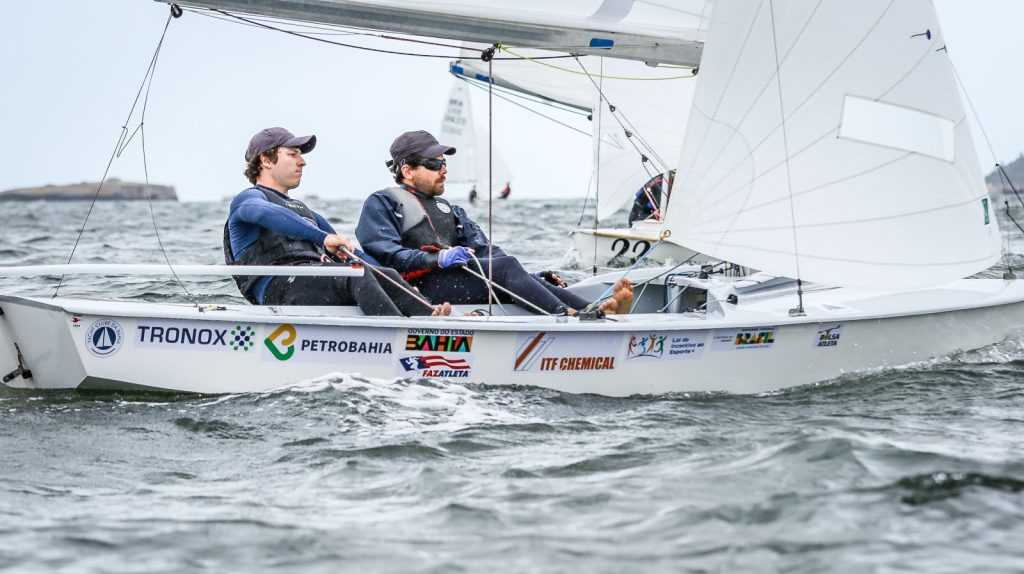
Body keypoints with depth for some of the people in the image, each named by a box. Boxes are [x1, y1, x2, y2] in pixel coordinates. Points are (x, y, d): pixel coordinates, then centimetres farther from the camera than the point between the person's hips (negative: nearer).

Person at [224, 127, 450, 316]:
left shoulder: (304, 212, 38)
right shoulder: (248, 199, 10)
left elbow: (348, 251, 33)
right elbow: (267, 214, -17)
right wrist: (323, 237, -30)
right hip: (279, 288, -8)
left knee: (387, 275, -17)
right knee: (356, 273, -32)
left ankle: (430, 318, -44)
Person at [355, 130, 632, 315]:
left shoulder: (448, 209, 33)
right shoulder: (382, 203, 10)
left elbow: (484, 249, 21)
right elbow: (381, 252, -8)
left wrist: (535, 278, 5)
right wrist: (436, 260, -21)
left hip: (460, 276, 7)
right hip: (422, 284, -7)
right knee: (505, 266, -27)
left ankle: (600, 310, -42)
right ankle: (571, 317, -47)